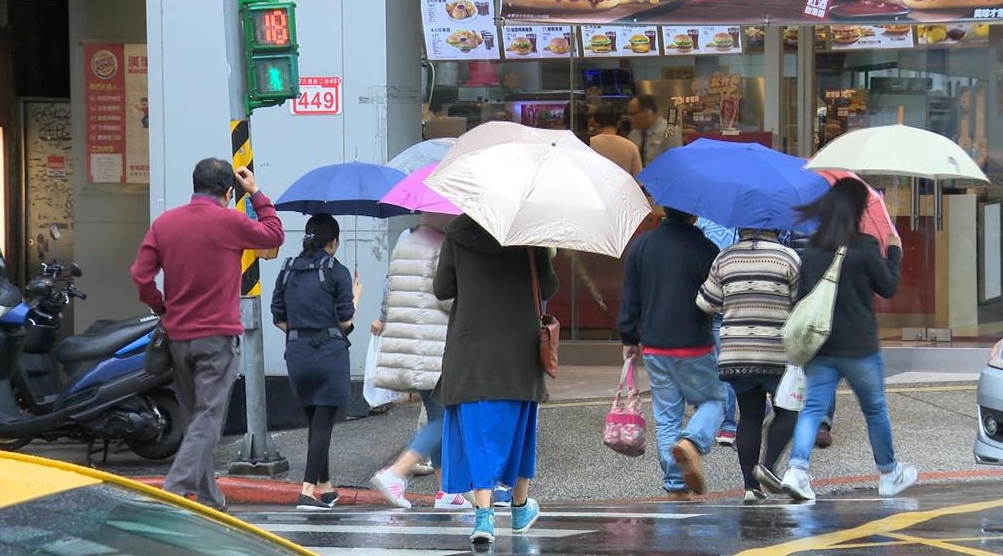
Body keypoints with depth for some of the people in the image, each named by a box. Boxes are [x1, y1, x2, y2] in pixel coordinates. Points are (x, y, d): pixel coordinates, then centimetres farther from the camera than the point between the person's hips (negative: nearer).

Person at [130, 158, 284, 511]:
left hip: (178, 335, 5)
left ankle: (208, 499, 20)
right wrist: (256, 195, 15)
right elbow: (274, 234, 6)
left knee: (195, 416, 16)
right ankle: (176, 490, -20)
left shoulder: (164, 223, 2)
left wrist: (162, 308, 13)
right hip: (218, 336, -5)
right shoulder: (229, 222, -10)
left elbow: (141, 275, -1)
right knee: (208, 420, -5)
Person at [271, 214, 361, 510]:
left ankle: (325, 486, 27)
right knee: (323, 423, -3)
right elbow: (345, 320, -5)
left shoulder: (288, 271, 8)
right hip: (329, 353, -5)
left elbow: (278, 317, 9)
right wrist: (355, 297, 12)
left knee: (314, 421, 17)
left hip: (296, 353, 5)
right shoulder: (337, 272, -6)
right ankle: (307, 491, -11)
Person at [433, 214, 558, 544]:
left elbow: (442, 289, 0)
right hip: (519, 351, 1)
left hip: (470, 349, -1)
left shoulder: (457, 232, -4)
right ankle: (520, 507, 30)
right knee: (516, 427, 17)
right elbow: (547, 289, -3)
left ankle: (484, 513, -14)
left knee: (476, 430, -1)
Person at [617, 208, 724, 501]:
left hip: (653, 348, 4)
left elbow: (630, 298, 8)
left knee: (666, 416, 10)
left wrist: (629, 339, 17)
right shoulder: (703, 248, -12)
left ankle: (675, 486, 6)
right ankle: (692, 442, -16)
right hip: (694, 345, -4)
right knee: (713, 400, 13)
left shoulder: (640, 246, 4)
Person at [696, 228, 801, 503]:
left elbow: (706, 303, 6)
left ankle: (750, 486, 5)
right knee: (788, 411, 13)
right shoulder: (788, 257, -5)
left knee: (749, 417, 9)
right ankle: (768, 465, -6)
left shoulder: (725, 259, 4)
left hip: (734, 354, 3)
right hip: (778, 354, -3)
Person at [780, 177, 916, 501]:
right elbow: (888, 287, -2)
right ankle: (889, 474, 28)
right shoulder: (864, 247, -13)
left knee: (813, 408, 1)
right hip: (859, 346, -3)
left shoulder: (812, 250, 2)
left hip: (818, 345, 3)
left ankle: (796, 469, -20)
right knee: (875, 409, 14)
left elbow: (801, 292, 6)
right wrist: (894, 251, 11)